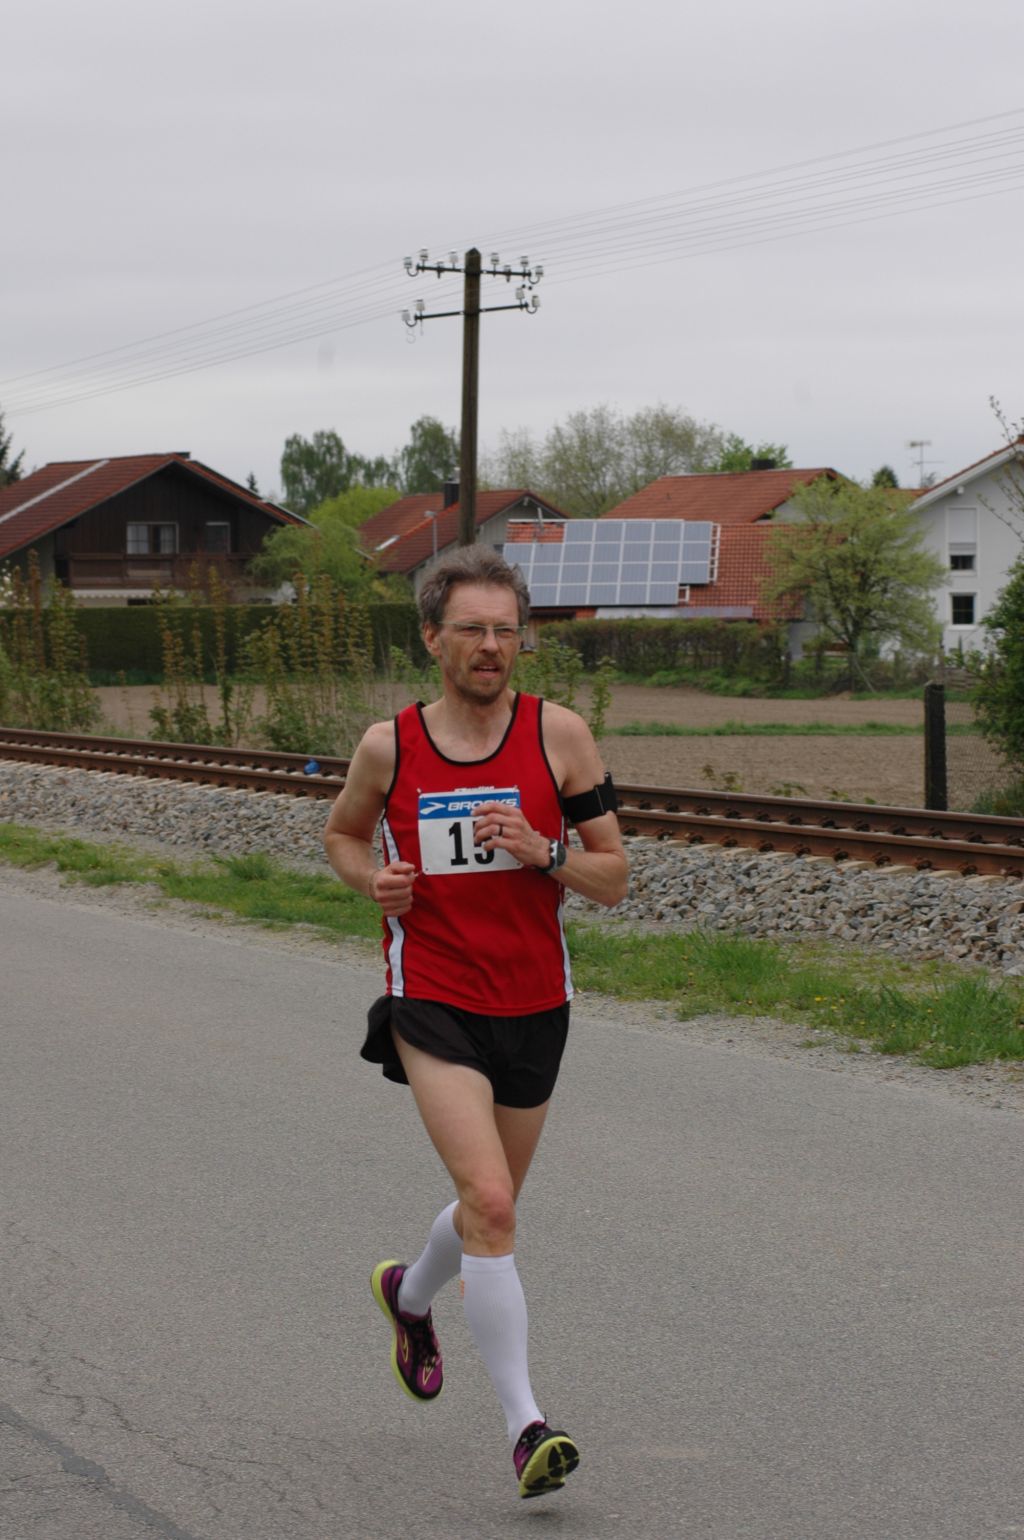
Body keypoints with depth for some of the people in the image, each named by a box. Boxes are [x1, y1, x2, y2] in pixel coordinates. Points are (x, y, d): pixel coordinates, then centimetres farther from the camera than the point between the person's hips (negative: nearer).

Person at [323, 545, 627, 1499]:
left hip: (534, 1007, 3)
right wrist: (373, 879, -4)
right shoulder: (389, 746, -2)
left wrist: (542, 851, -19)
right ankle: (525, 1426, -16)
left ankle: (409, 1294, 52)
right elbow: (342, 834, 18)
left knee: (490, 1205, 18)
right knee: (491, 1203, -19)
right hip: (432, 1003, -3)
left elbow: (613, 877, 0)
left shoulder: (559, 735, -3)